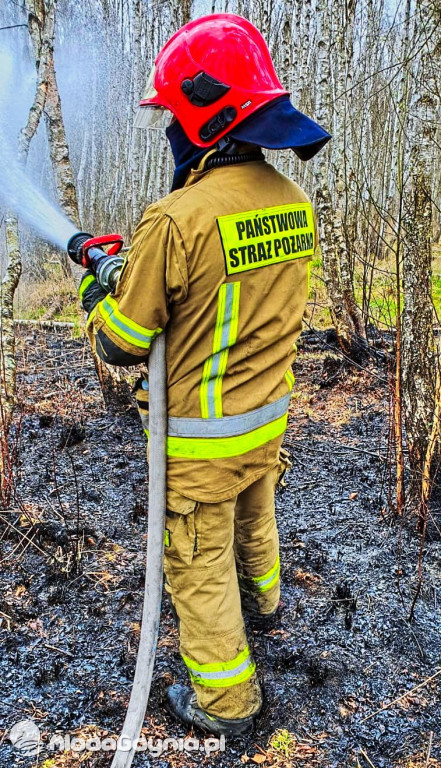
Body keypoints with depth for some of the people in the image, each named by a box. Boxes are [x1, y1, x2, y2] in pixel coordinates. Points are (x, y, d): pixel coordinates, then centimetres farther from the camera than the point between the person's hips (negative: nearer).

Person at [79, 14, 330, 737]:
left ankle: (225, 701, 34)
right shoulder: (295, 203, -3)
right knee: (254, 516, 32)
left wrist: (96, 294, 4)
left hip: (202, 438, -7)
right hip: (270, 416, 7)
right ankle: (262, 596, 61)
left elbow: (120, 342, -18)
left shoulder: (178, 219, -27)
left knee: (199, 565, 14)